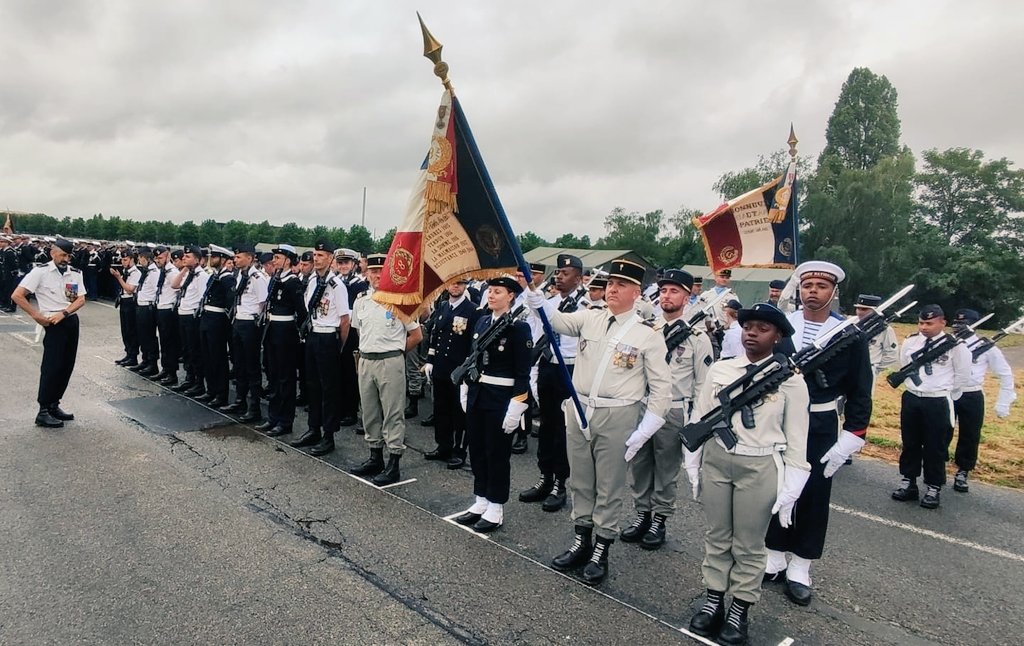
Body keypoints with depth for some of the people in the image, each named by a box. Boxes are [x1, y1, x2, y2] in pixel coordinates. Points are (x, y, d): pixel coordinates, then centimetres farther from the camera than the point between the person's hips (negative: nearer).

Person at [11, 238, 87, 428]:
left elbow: (81, 299, 2)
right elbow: (17, 295, -10)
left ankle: (54, 405, 22)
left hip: (72, 321, 5)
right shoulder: (41, 272, -7)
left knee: (67, 366, 10)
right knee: (52, 367, -6)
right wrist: (37, 316, -11)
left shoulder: (75, 273, 7)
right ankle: (43, 412, 1)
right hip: (54, 324, -5)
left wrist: (63, 313, -13)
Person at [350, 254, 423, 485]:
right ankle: (375, 458, 28)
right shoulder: (361, 301, 7)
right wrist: (368, 349, 14)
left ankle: (394, 464, 7)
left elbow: (416, 336, -3)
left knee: (392, 414, 0)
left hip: (390, 362, -6)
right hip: (365, 361, 6)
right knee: (370, 412, 14)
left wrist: (394, 351, 3)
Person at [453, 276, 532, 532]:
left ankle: (495, 509, 19)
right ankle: (481, 501, 29)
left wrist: (516, 407, -17)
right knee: (477, 451, 14)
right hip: (477, 395, 7)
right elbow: (473, 359, 13)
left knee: (497, 454, 5)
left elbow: (523, 372, -14)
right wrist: (465, 391, 13)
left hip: (501, 399, -6)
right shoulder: (481, 322, 8)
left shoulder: (519, 327, -12)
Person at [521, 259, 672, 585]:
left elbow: (661, 388, -4)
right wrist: (531, 290, -24)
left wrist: (642, 433, -10)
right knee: (580, 481, 15)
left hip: (617, 417, -3)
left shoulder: (648, 335, -4)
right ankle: (582, 542, 32)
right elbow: (555, 319, -7)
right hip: (578, 411, 4)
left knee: (609, 487, 7)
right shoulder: (589, 318, 6)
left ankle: (601, 552, 23)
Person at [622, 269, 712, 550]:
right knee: (639, 465, 13)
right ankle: (642, 514, 29)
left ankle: (659, 519, 25)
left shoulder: (697, 337, -6)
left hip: (674, 413, -4)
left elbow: (703, 382, -4)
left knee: (666, 469, 9)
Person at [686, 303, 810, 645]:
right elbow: (699, 419, 7)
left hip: (760, 468, -3)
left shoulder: (791, 380, -6)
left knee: (749, 545, 11)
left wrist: (789, 491, -3)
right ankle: (714, 600, 31)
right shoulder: (719, 370, 1)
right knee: (716, 536, 16)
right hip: (715, 461, 3)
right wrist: (693, 466, 8)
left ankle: (739, 610, 27)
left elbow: (795, 439, -3)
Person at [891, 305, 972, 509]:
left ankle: (933, 488, 17)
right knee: (909, 443, 13)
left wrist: (947, 397, 2)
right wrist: (915, 386, 13)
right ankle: (908, 482, 25)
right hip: (911, 399, 4)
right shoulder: (910, 342, 1)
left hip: (939, 403, -4)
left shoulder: (955, 345, -10)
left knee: (936, 447, 5)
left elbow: (963, 376, -2)